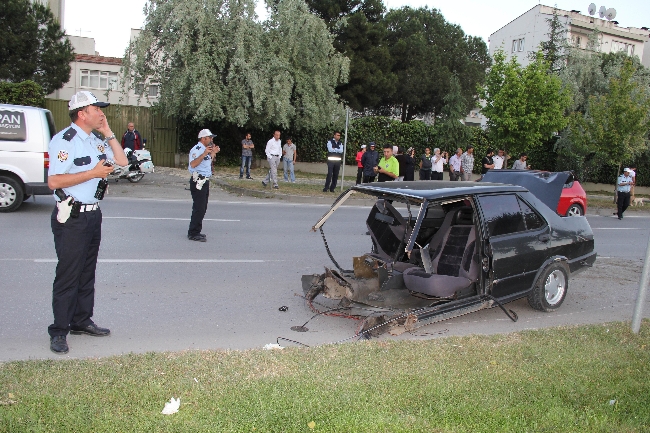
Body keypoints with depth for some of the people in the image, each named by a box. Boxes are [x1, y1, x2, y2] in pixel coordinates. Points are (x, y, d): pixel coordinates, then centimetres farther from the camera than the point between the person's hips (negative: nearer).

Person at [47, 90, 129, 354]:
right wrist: (93, 173, -20)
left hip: (93, 214, 9)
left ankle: (81, 321, 26)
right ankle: (59, 331, 7)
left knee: (87, 271, 15)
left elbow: (122, 162, 12)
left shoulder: (96, 141, 12)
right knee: (68, 275, -3)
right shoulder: (65, 141, -14)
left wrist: (108, 133, 5)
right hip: (71, 218, -8)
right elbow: (53, 181, -20)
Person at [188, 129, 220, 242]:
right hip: (198, 181, -10)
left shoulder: (205, 149, 18)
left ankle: (196, 232, 23)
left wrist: (213, 153, 20)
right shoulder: (197, 149, -14)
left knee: (202, 208, 14)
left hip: (205, 181, 10)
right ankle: (193, 233, -4)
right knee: (199, 208, -10)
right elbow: (193, 164, -29)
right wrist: (204, 154, -32)